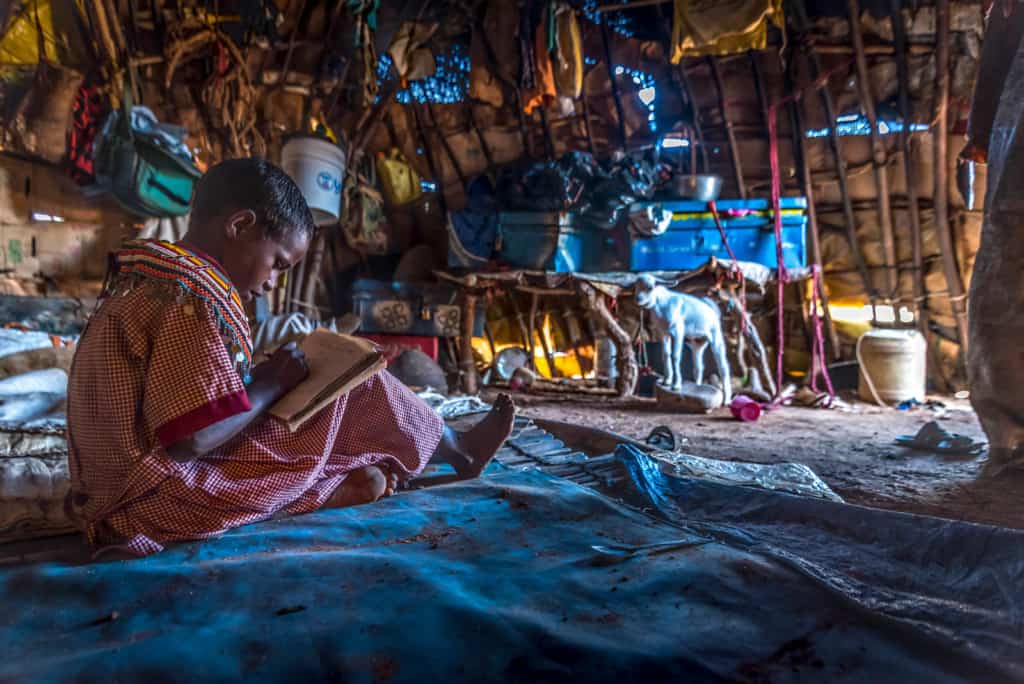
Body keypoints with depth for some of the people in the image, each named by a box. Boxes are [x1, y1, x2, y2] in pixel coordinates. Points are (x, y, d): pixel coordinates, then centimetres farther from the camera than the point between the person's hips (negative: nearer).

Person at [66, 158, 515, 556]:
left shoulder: (144, 283, 12)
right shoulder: (194, 294, -21)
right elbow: (191, 438, -27)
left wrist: (258, 380, 9)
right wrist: (270, 385, -11)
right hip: (167, 501, -10)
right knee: (357, 385, 1)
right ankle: (460, 452, 22)